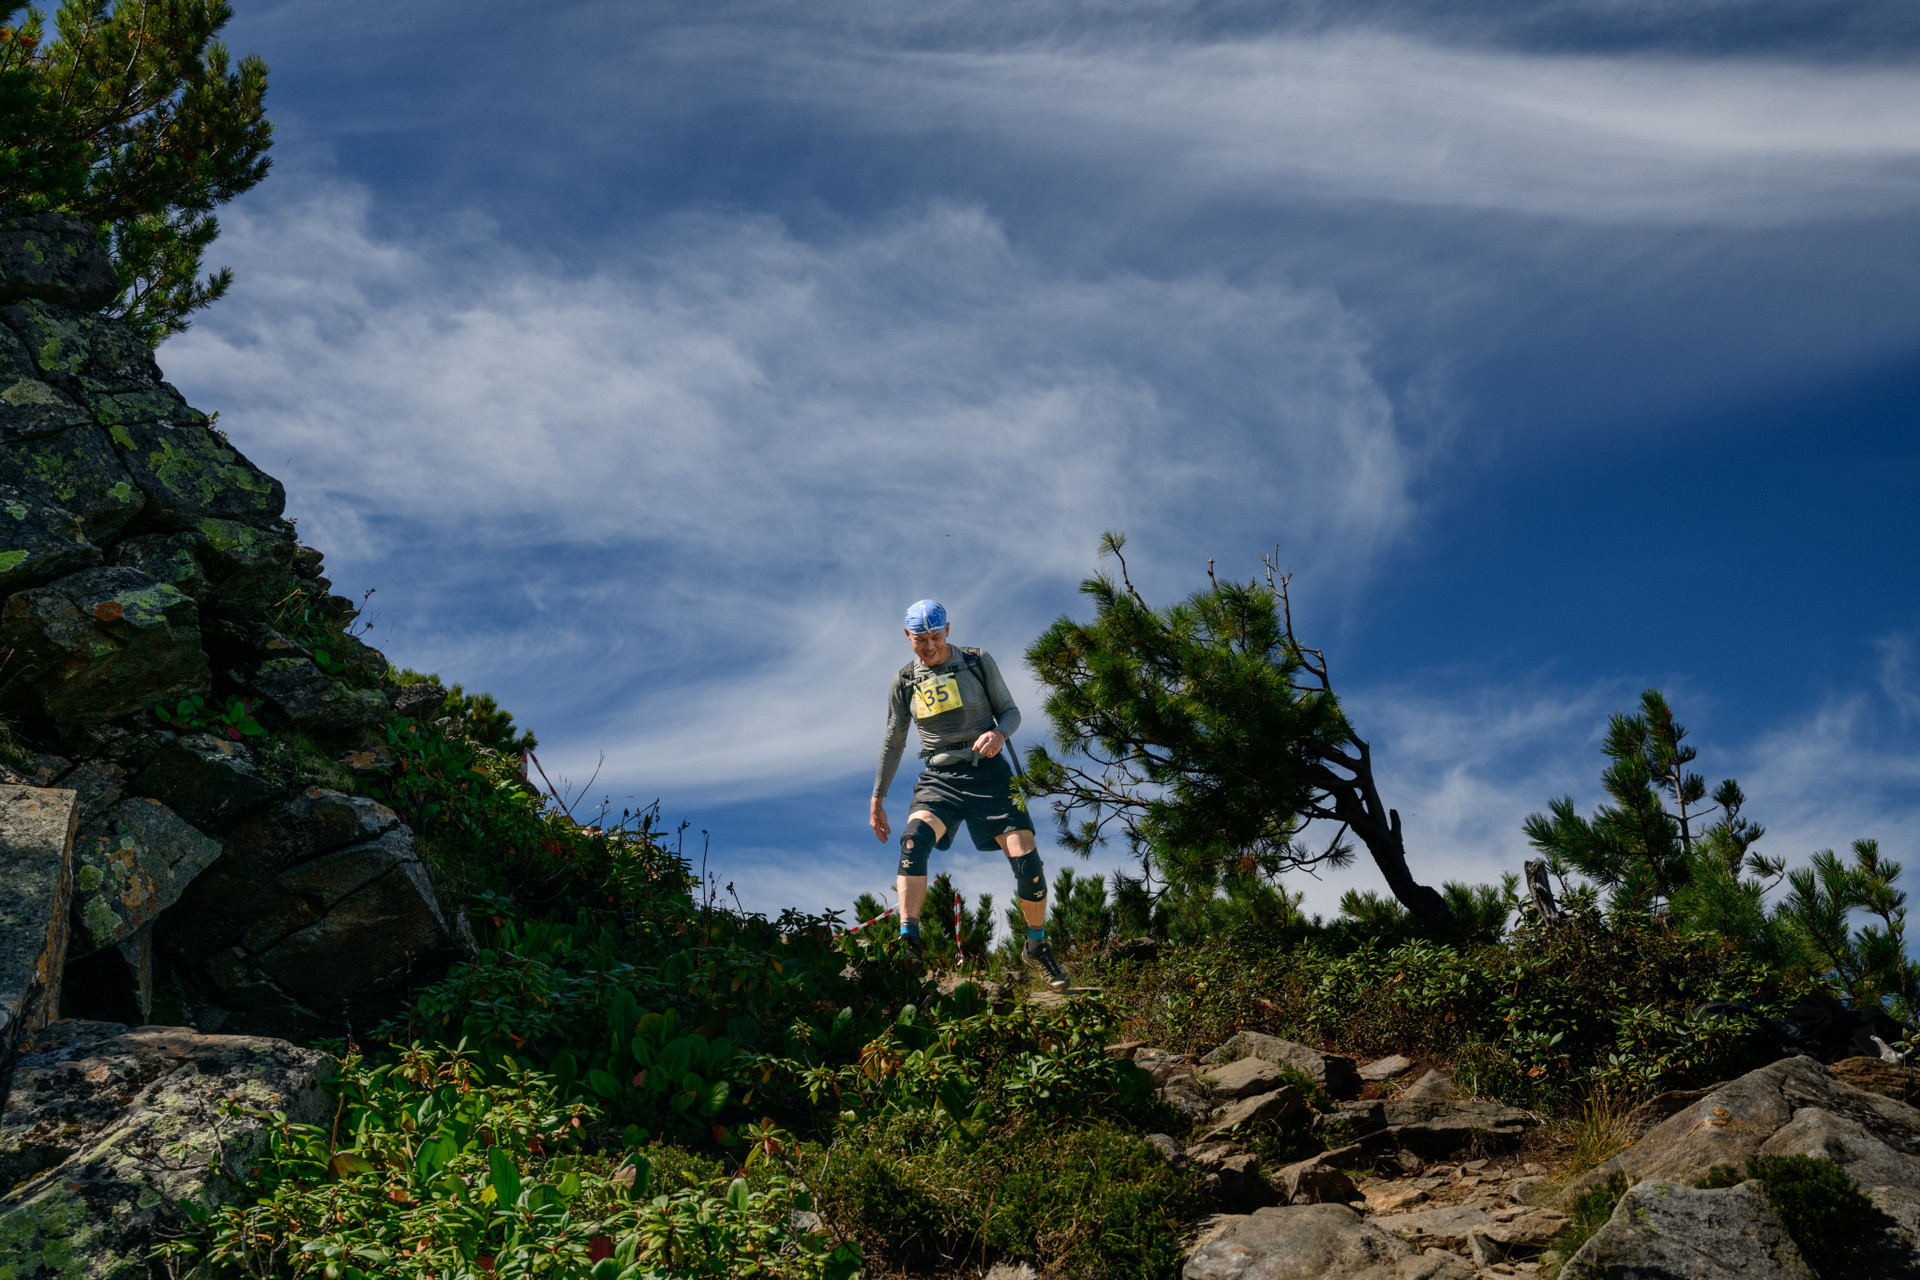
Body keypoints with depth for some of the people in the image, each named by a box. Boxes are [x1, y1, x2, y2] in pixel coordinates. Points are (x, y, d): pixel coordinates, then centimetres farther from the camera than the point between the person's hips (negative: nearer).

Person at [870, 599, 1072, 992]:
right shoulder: (905, 682, 5)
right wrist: (877, 801, 16)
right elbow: (893, 743, 14)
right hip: (939, 780, 1)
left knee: (1028, 864, -11)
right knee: (913, 841, -31)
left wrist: (999, 733, -18)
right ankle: (908, 944, -33)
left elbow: (1010, 711, 6)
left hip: (987, 773, -1)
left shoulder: (979, 662, 1)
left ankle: (1037, 948, 15)